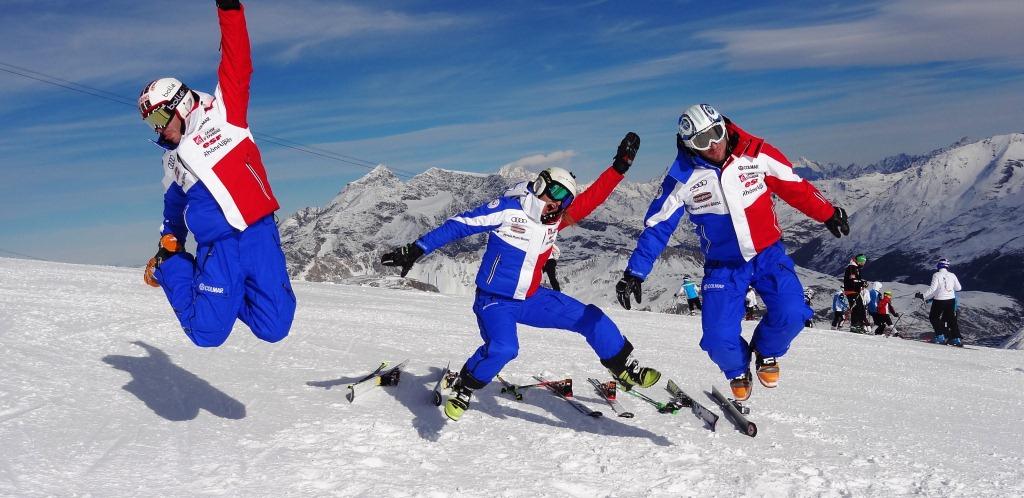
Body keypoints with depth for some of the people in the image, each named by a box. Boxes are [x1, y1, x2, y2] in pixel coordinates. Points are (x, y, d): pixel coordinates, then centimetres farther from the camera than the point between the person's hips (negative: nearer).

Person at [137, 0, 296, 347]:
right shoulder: (173, 160, 20)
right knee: (206, 334, -10)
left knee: (274, 329, -10)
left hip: (259, 232, -3)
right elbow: (174, 210, 32)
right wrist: (166, 252, 25)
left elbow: (237, 67, -5)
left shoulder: (222, 113, 7)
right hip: (217, 248, 3)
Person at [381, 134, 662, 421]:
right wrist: (415, 250, -18)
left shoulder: (556, 219, 0)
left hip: (532, 298, 6)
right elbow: (457, 226, -15)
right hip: (494, 301, -6)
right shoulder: (508, 210, -17)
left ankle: (625, 369, 23)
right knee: (503, 348, -34)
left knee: (592, 319, 3)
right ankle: (462, 389, -7)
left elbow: (593, 197, 4)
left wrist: (620, 167, -3)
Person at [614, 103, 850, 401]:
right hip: (723, 266, -1)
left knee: (792, 315, -20)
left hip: (768, 254, 1)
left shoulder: (757, 154, -10)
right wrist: (635, 273, -13)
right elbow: (657, 226, -7)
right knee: (719, 341, -13)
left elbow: (795, 187, 5)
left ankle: (765, 351, 16)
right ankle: (738, 371, 25)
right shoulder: (683, 176, -12)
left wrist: (828, 214, 11)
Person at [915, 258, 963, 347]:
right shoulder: (952, 275, 2)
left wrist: (922, 296, -13)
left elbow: (932, 289, -18)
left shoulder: (936, 275, -11)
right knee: (951, 319, 13)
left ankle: (940, 337, 4)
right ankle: (956, 339, 9)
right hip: (951, 300, 4)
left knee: (933, 317, 12)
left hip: (939, 300, -4)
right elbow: (958, 288, 8)